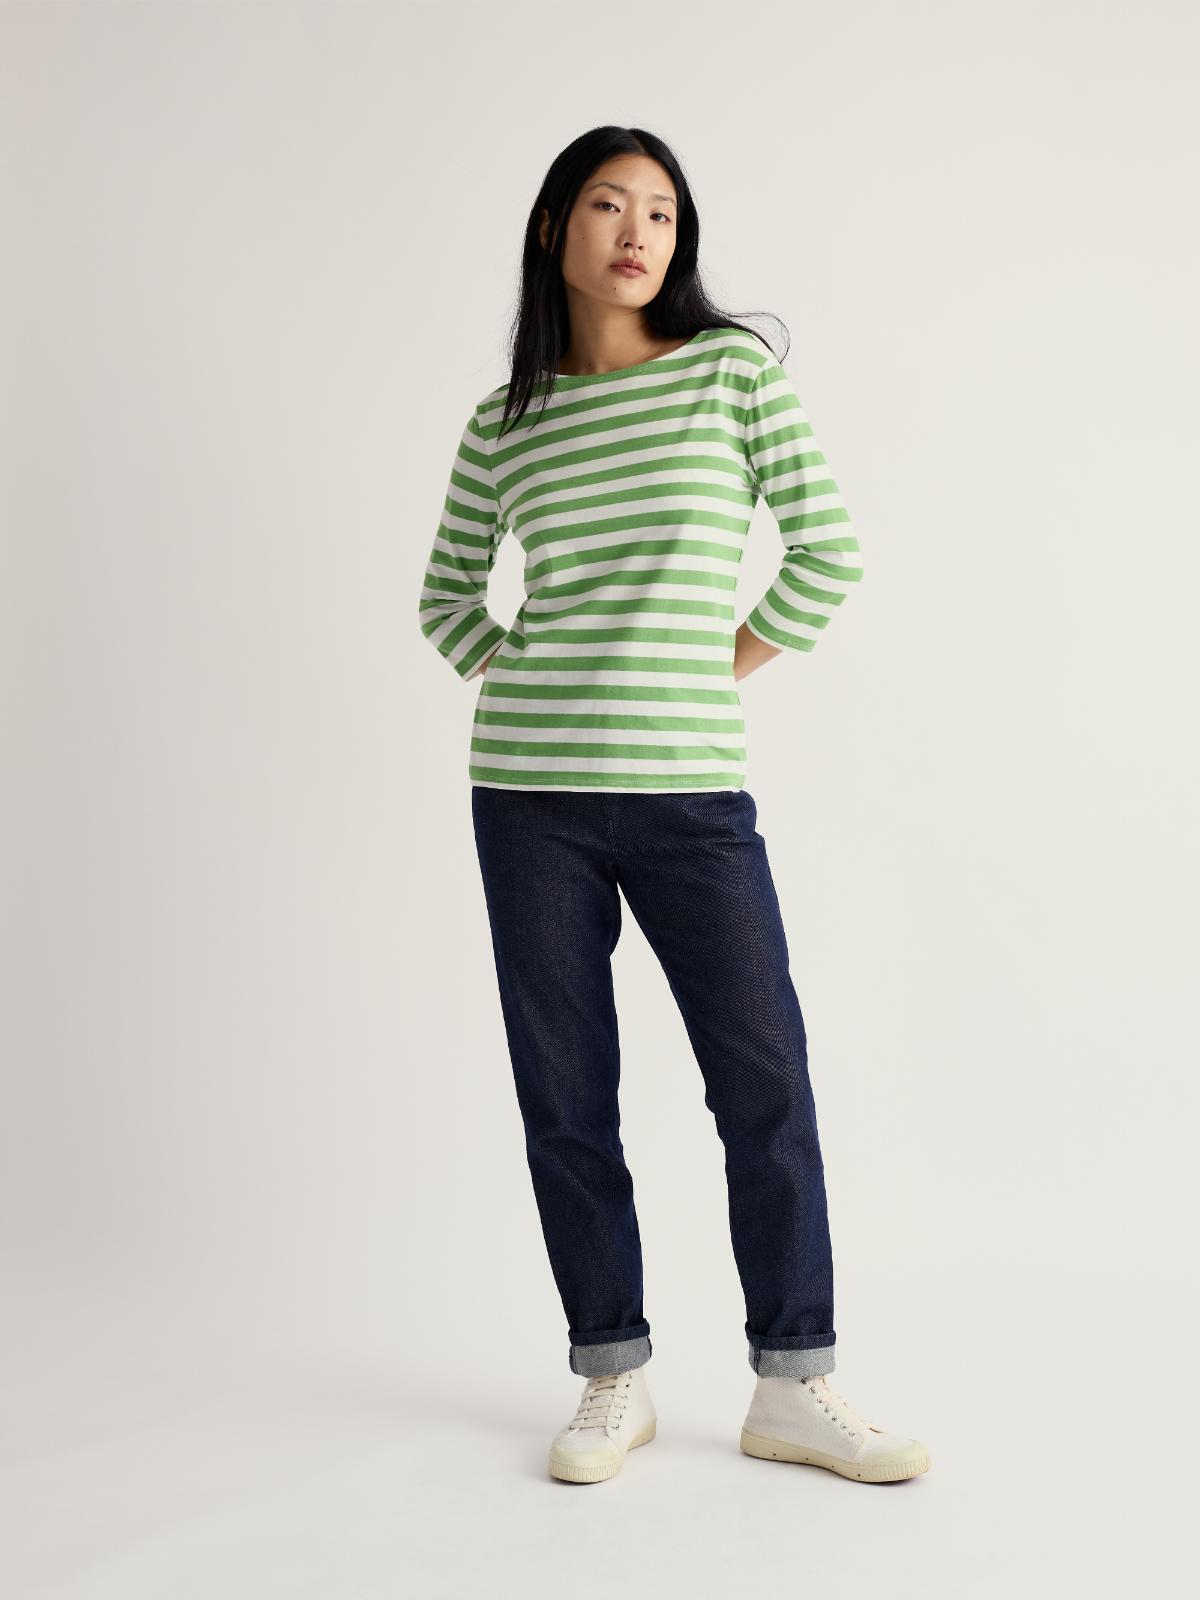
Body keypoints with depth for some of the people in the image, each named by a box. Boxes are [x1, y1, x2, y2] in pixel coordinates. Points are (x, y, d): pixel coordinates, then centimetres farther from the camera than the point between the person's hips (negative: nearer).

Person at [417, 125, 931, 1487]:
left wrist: (714, 677, 1)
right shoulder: (505, 419, 9)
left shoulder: (735, 368, 4)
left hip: (691, 788, -1)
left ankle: (793, 1389, 13)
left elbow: (825, 556, 2)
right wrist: (520, 691, 5)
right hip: (530, 794, 2)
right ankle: (613, 1382, 19)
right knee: (566, 1096, 5)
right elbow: (447, 594, 20)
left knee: (767, 1083, -2)